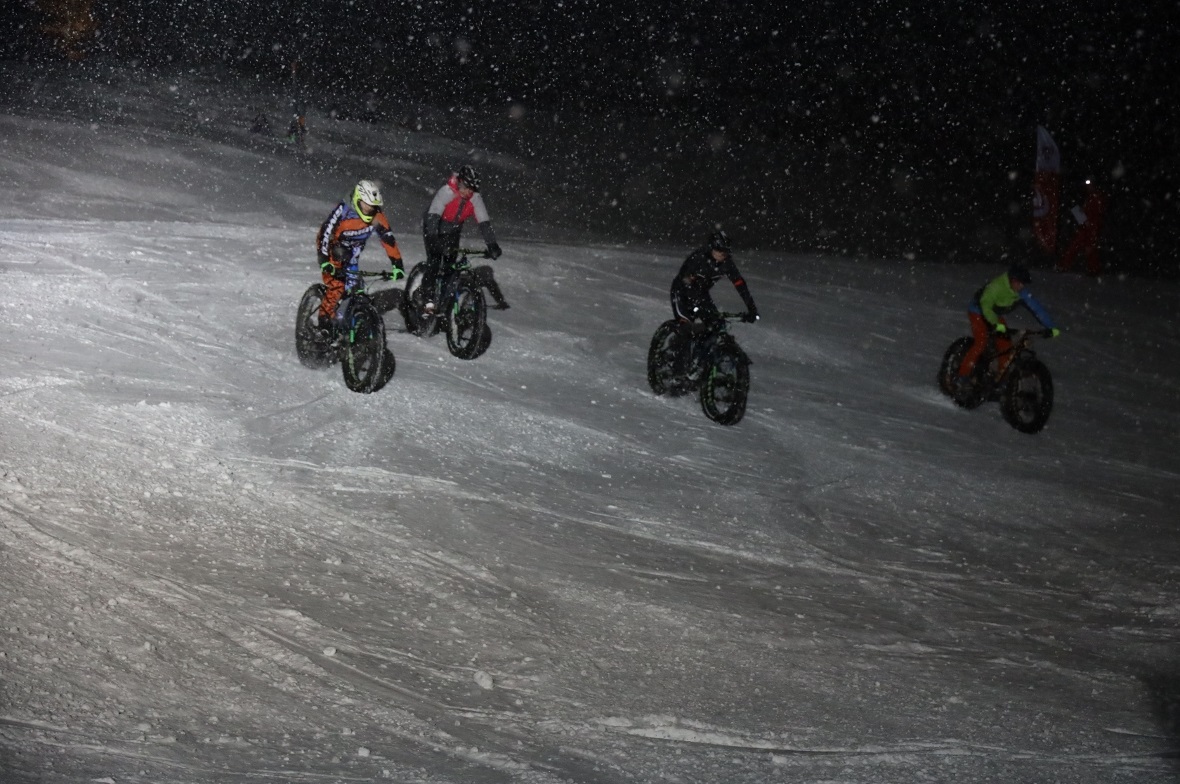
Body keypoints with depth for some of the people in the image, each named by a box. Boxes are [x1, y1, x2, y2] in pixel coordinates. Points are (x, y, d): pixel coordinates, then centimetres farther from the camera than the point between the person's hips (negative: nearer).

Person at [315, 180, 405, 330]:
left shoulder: (376, 215, -15)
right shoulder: (343, 210, -29)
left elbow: (388, 238, -11)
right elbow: (325, 233, -32)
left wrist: (397, 264, -16)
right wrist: (324, 261, -40)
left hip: (352, 253, 5)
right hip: (333, 248, -5)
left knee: (354, 288, -5)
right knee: (337, 286, -22)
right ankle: (325, 320, -14)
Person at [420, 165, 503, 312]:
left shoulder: (475, 198, -18)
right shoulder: (447, 192, -31)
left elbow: (484, 221, -19)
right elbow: (433, 216, -39)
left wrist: (492, 245, -29)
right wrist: (433, 240, -50)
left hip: (452, 231, 5)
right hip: (433, 228, -5)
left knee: (450, 264, 0)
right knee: (434, 260, -18)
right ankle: (428, 298, -17)